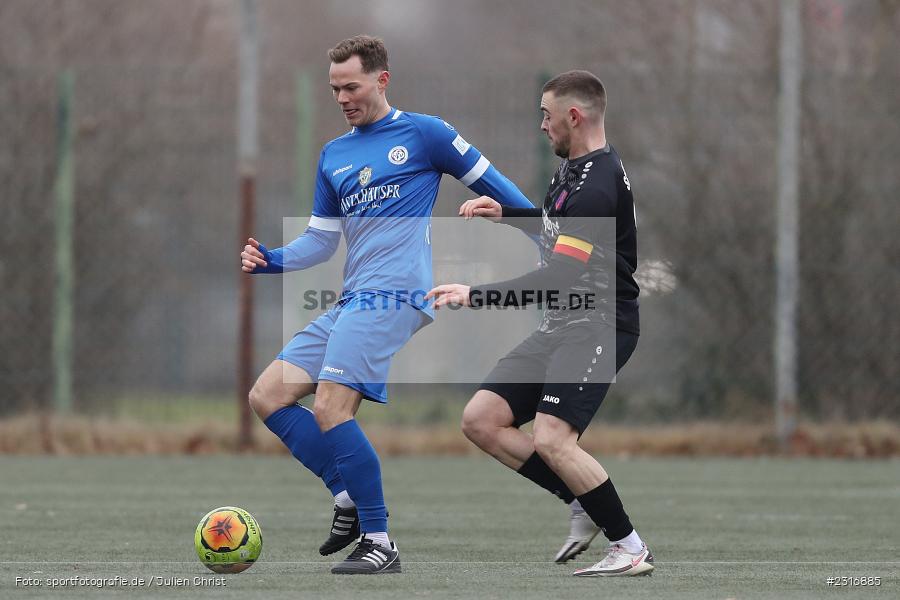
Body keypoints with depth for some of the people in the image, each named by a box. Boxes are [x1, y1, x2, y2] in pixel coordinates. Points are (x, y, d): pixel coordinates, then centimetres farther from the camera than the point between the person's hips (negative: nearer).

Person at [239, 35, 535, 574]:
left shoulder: (423, 134, 1)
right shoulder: (334, 156, 20)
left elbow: (492, 184, 6)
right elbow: (320, 241, 23)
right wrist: (269, 261, 5)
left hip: (391, 296, -8)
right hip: (352, 303, 8)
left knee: (331, 408, -21)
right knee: (268, 395, 0)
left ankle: (380, 544, -14)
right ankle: (350, 498, 4)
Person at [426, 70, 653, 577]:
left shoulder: (598, 186, -20)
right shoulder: (575, 168, 12)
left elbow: (560, 278, -26)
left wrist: (475, 296, -27)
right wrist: (505, 214, 21)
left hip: (598, 326, -10)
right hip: (562, 326, 10)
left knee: (553, 440, -24)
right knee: (480, 421, 4)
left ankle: (631, 549, -10)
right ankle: (585, 506, 10)